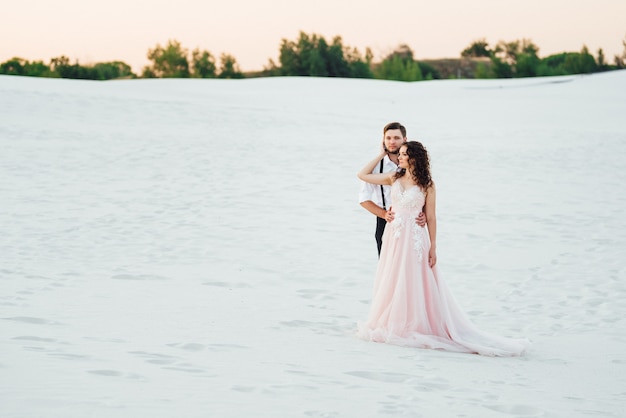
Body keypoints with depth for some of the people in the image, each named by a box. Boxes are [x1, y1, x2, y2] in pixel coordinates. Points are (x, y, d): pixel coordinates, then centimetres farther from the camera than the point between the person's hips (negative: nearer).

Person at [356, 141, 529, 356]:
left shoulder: (427, 185, -5)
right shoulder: (394, 178, 6)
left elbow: (431, 217, -4)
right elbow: (363, 175, 11)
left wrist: (433, 248, -5)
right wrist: (382, 154, 10)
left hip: (414, 239, -5)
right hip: (393, 237, 5)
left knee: (413, 285, 0)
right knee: (391, 283, 10)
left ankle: (413, 326, 9)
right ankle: (393, 324, 22)